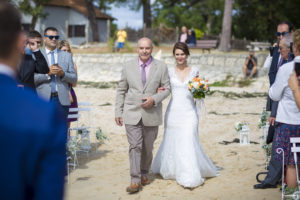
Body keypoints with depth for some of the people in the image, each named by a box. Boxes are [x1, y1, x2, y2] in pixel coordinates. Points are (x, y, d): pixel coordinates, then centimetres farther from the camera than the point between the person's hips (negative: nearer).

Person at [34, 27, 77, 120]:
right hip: (43, 99, -2)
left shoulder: (67, 55, 14)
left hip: (62, 100, 2)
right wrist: (47, 73, -16)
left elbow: (74, 79, 9)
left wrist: (63, 74, -9)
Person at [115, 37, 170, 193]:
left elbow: (167, 89, 3)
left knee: (148, 147, 11)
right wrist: (118, 112, 3)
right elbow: (121, 90, 7)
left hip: (151, 114, 1)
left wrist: (154, 99, -15)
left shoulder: (161, 67, 1)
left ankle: (144, 173, 31)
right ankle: (135, 180, -6)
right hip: (132, 114, 0)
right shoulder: (128, 66, 3)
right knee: (135, 146, -8)